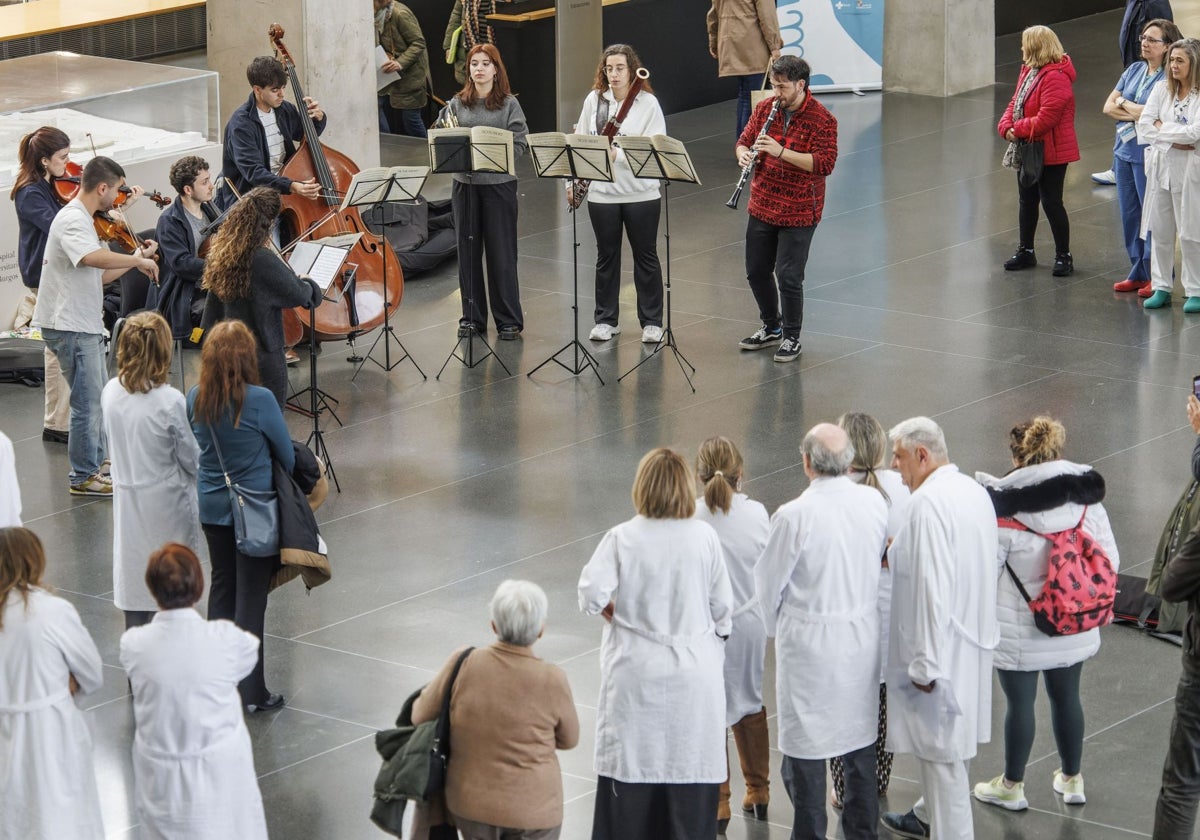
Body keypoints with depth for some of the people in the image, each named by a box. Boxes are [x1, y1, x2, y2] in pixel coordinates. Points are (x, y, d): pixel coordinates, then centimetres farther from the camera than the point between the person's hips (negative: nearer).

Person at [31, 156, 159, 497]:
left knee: (95, 401, 19)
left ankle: (93, 467, 30)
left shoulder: (80, 219, 17)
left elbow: (98, 276, 18)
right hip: (71, 326, -11)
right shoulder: (72, 220, -17)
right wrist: (138, 260, -29)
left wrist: (137, 258, 12)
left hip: (84, 325, 11)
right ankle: (83, 478, 4)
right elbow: (93, 258, -38)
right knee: (87, 404, -4)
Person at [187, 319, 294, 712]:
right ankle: (251, 690, 7)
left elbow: (194, 448, 8)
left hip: (211, 505, 5)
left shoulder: (195, 399, -7)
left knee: (221, 586, 19)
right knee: (251, 595, 3)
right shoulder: (259, 400, -21)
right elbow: (287, 455, -8)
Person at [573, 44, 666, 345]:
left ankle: (652, 321, 14)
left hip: (641, 193, -3)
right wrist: (573, 181, 3)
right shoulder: (594, 100, 4)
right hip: (602, 192, 3)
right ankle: (605, 320, 21)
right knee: (607, 255, 11)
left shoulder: (648, 103, -6)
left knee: (646, 256, 6)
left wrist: (618, 154, -24)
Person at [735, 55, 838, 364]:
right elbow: (744, 140, 11)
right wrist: (744, 153, -15)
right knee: (756, 271, 14)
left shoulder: (822, 120, -13)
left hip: (798, 213, -6)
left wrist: (781, 151, -29)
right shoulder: (764, 109, 3)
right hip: (762, 208, 6)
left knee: (788, 277, -5)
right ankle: (771, 327, 34)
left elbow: (825, 164, -21)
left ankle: (791, 338, 12)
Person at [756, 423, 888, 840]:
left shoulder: (794, 516, -22)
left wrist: (774, 626, 9)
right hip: (863, 634, 5)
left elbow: (769, 582, -11)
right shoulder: (874, 503, -7)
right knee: (861, 738, 18)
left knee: (805, 744, 7)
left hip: (809, 641, -5)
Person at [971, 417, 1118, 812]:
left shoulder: (1004, 509, -21)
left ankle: (1011, 786, 27)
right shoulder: (1088, 501, -6)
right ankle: (1072, 779, 36)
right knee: (1067, 696, 20)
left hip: (1019, 632, -4)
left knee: (1020, 702, 10)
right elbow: (1110, 561, 1)